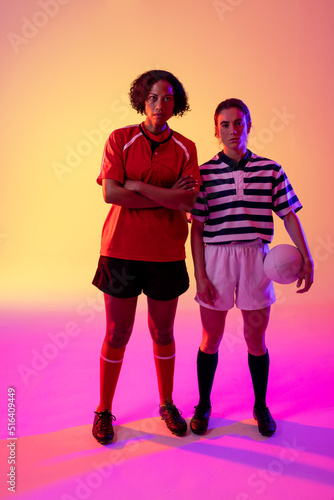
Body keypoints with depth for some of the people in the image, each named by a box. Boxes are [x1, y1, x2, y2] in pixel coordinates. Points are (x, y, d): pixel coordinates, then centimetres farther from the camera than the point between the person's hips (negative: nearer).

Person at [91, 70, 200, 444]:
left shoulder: (185, 148, 5)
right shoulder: (120, 139, 2)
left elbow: (188, 200, -10)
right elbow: (110, 193, -11)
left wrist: (137, 185, -11)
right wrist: (167, 197, -11)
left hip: (167, 253, 2)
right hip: (122, 249, -1)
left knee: (163, 334, 14)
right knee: (116, 335, 8)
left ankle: (167, 404, 35)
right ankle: (104, 410, 29)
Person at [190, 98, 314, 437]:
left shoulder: (270, 169, 3)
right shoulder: (205, 173, -1)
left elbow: (289, 216, 5)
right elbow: (197, 228, -2)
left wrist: (306, 259, -1)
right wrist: (200, 275, -6)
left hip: (256, 259, 1)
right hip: (216, 259, -1)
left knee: (256, 339, 13)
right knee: (211, 339, 11)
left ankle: (261, 406, 35)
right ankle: (203, 405, 32)